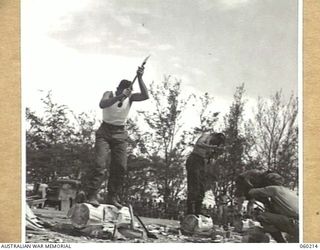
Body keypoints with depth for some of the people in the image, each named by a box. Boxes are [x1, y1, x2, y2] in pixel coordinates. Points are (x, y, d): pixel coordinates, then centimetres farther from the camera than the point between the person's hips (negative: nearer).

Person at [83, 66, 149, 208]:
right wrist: (119, 97, -37)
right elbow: (102, 104, -26)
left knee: (121, 167, -4)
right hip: (105, 132, -3)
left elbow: (145, 96, -15)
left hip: (120, 134, 3)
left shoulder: (130, 98, 2)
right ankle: (91, 196, -17)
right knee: (100, 164, -16)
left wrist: (140, 78, -21)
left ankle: (113, 198, 3)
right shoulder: (109, 94, -5)